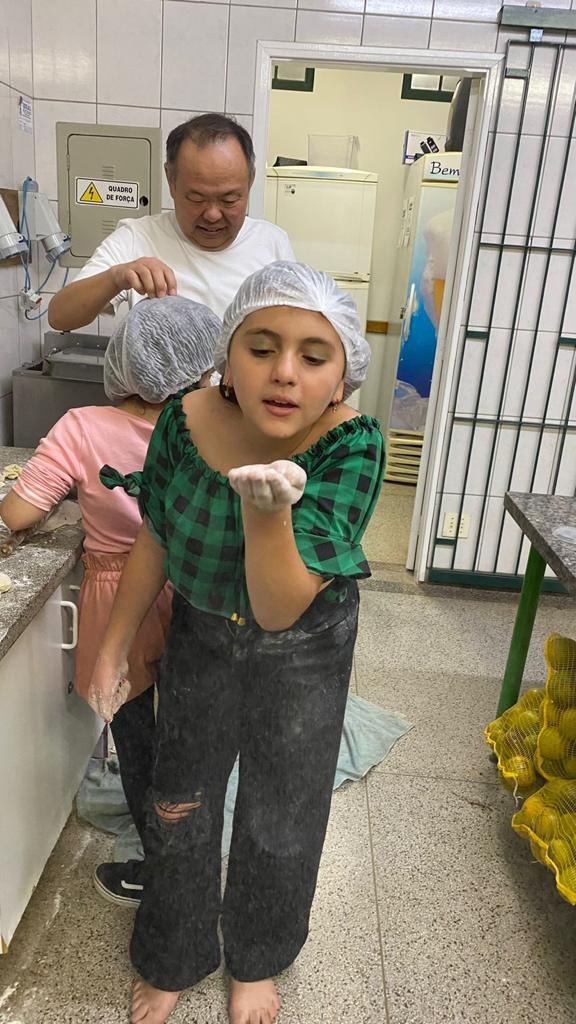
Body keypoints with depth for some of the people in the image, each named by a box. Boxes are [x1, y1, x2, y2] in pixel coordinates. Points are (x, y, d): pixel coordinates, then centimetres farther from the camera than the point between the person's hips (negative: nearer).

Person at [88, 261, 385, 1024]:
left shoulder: (350, 446, -30)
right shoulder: (186, 421, -22)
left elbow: (279, 609, -32)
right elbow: (155, 540, -5)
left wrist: (267, 508, -51)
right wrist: (114, 648, 2)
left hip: (304, 653, -2)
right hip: (200, 637, 3)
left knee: (280, 821, 19)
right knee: (180, 805, 20)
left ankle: (257, 960, 52)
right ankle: (173, 959, 51)